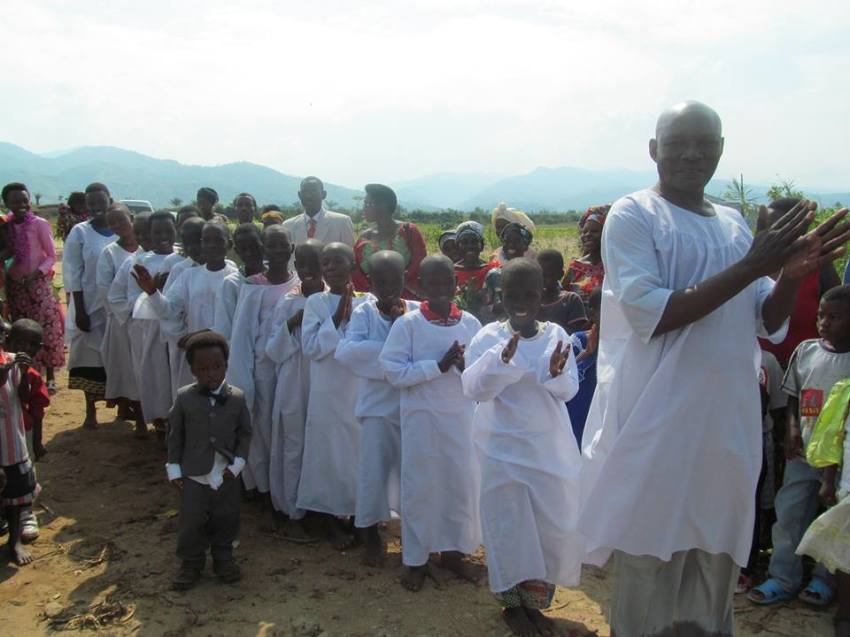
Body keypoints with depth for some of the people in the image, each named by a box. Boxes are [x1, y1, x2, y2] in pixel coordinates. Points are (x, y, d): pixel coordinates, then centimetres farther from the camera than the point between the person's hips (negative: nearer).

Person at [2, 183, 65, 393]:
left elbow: (52, 256, -6)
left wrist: (36, 274, -19)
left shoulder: (40, 224, -9)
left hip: (39, 284, -3)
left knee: (46, 331, -3)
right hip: (14, 286, 4)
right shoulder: (5, 226, 2)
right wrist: (6, 274, -4)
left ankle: (50, 377, 6)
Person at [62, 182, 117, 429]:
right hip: (90, 307, -1)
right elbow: (72, 275, -4)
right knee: (90, 355, 5)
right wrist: (79, 310, -10)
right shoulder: (80, 232, -4)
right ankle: (90, 411, 17)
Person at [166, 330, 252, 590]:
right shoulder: (184, 398, -9)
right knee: (191, 521, 5)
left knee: (226, 519, 13)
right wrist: (174, 467, -1)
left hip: (227, 474, 1)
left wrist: (238, 463, -7)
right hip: (193, 475, -1)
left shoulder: (237, 397, -8)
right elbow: (175, 434, 0)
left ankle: (223, 557, 33)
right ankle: (190, 562, 26)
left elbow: (245, 432, 1)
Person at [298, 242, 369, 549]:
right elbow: (310, 348, -12)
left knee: (360, 451, 11)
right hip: (327, 392, -2)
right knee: (329, 452, 7)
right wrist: (337, 318, -16)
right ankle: (331, 521, 23)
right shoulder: (316, 302, -4)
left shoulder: (365, 303, 1)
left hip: (359, 390, 2)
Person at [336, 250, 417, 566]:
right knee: (374, 469, 5)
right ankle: (372, 537, 24)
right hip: (378, 406, -1)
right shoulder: (364, 313, -6)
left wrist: (403, 325, -21)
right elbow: (346, 351, -22)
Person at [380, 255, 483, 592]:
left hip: (462, 415, 3)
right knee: (420, 485, 6)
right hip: (422, 417, -3)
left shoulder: (470, 323, 1)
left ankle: (453, 550, 30)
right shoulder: (407, 324, -7)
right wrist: (439, 366, -18)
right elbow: (394, 371, -12)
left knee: (463, 481, 10)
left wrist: (467, 366, -17)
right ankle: (415, 558, 23)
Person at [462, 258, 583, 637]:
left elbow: (569, 390, -5)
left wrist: (556, 373, -27)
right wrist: (502, 358, -31)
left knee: (555, 522, 7)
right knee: (510, 524, 1)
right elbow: (473, 389, -16)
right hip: (504, 447, -3)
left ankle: (534, 600, 26)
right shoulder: (488, 337, -8)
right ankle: (512, 602, 20)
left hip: (550, 446, 3)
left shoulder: (555, 335, -2)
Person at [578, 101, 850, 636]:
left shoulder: (735, 224, 11)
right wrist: (750, 268, -20)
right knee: (649, 568, 7)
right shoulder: (633, 217, -8)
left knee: (716, 568, 18)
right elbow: (650, 315, -19)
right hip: (657, 426, -6)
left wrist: (793, 274, -9)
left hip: (729, 426, 6)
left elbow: (769, 322, 11)